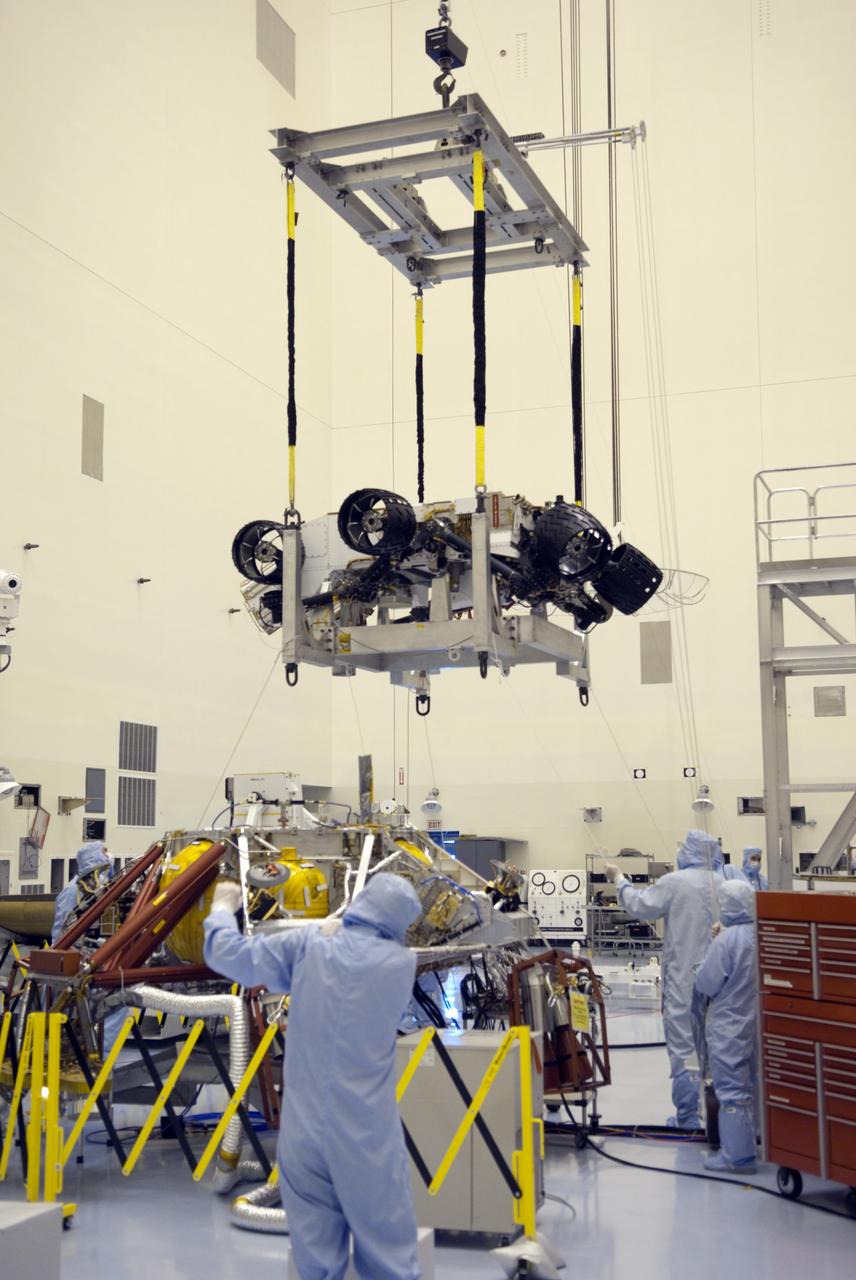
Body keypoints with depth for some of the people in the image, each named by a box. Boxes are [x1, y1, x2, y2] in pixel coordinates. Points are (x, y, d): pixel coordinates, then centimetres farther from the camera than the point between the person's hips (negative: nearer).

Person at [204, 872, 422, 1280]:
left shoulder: (307, 945, -4)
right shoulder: (401, 962, -4)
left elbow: (227, 954, 3)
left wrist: (223, 908, 21)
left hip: (306, 1126, 1)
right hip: (368, 1131, -1)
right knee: (387, 1247, 7)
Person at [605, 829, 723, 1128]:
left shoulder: (675, 882, -12)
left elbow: (640, 906, -5)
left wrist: (619, 879, 8)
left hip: (683, 975, -4)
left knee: (683, 1043, 2)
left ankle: (687, 1115, 5)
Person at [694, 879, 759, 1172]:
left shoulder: (726, 940, -20)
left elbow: (705, 985, -14)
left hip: (729, 1027, -7)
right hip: (758, 1024, 7)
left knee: (732, 1090, -1)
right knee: (754, 1086, 19)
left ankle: (737, 1156, 2)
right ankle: (762, 1145, 28)